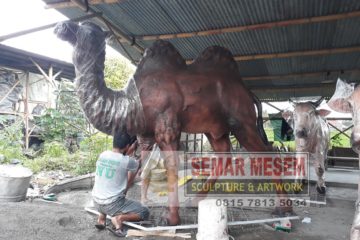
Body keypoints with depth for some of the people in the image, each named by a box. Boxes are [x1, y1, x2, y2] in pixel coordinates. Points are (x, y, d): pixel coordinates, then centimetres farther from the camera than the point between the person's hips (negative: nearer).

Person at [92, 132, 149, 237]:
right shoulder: (127, 161, -16)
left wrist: (133, 147, 23)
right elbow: (138, 165, 8)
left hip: (96, 202, 6)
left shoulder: (102, 155, 0)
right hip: (112, 204, -6)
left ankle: (102, 218, 16)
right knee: (145, 212, 8)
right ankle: (119, 217, -11)